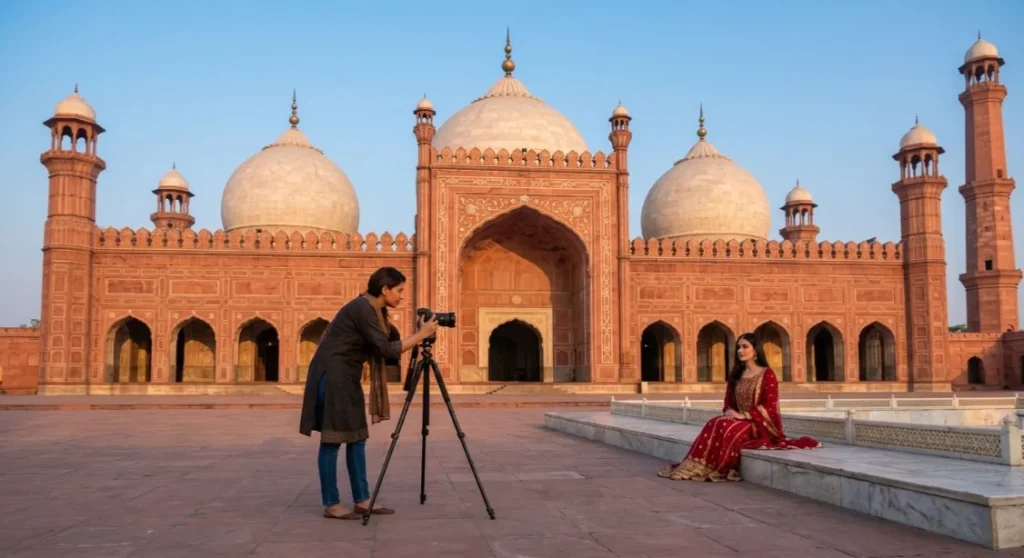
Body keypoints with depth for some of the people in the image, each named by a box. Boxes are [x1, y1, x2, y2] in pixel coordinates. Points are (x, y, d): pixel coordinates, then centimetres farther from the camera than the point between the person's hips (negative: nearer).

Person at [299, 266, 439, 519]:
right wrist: (421, 335, -15)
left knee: (356, 438, 9)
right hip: (331, 376, -10)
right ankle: (331, 505, 4)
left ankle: (362, 500, 14)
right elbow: (387, 349, -21)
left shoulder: (375, 311, 11)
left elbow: (390, 349, 11)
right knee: (333, 440, -3)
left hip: (347, 379, 10)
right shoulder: (363, 308, -17)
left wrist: (417, 334, -1)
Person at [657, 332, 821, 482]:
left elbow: (769, 407, -12)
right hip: (739, 420, 5)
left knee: (726, 428, -33)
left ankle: (717, 468, -31)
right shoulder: (735, 375, 15)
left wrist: (743, 415, -19)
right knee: (715, 424, -27)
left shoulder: (767, 374, -4)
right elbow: (728, 402, 15)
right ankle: (699, 465, -34)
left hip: (761, 425, -5)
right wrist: (728, 412, -9)